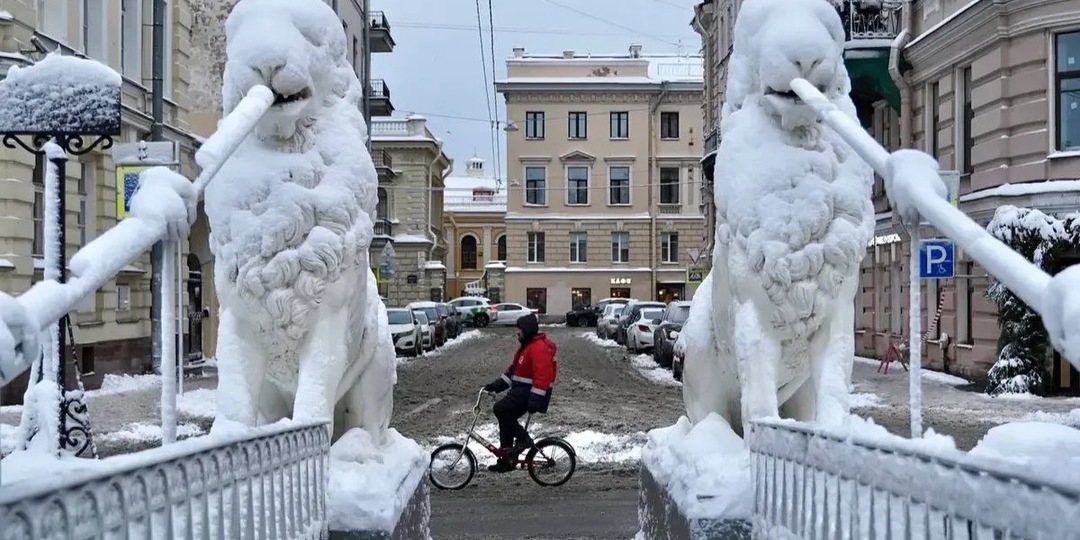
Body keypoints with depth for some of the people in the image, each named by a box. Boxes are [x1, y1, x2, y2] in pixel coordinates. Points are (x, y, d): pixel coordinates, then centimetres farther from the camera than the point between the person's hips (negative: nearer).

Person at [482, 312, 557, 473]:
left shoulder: (539, 347, -17)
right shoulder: (527, 345, 17)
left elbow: (542, 375, -25)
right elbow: (514, 369, 23)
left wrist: (535, 400, -29)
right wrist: (497, 385, 17)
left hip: (530, 392, -10)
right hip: (521, 390, 10)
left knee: (500, 409, -22)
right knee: (506, 417, 9)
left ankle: (523, 439, -11)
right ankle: (506, 460, 15)